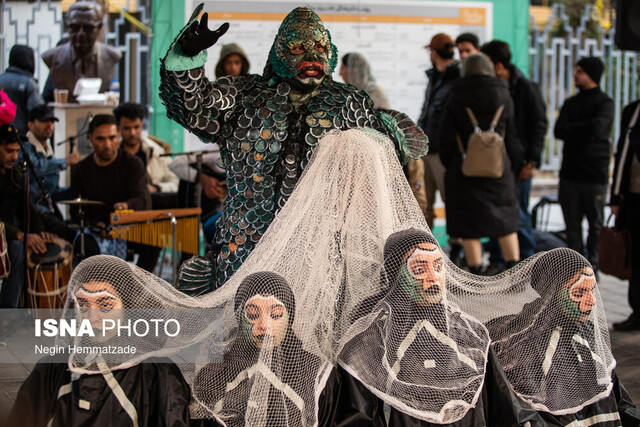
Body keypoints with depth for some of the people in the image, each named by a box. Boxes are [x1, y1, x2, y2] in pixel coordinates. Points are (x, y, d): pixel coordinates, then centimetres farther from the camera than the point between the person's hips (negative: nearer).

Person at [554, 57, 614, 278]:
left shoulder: (604, 103, -1)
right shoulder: (571, 103, 15)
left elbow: (598, 127, -20)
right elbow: (559, 131, 3)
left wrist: (572, 130, -5)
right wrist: (586, 132, -9)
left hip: (595, 174, -5)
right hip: (570, 172, 5)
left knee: (595, 223, 0)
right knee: (572, 224, 7)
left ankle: (592, 266, 7)